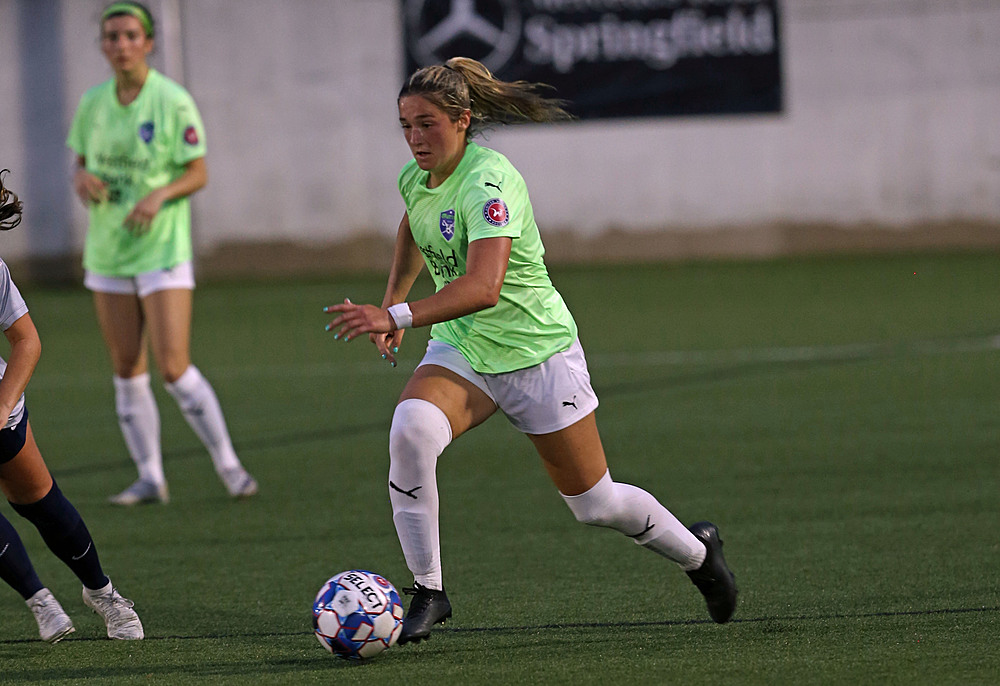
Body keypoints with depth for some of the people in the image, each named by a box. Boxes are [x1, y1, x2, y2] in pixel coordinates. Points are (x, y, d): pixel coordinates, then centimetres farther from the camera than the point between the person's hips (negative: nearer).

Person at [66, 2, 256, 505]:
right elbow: (83, 166, 13)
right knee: (127, 371, 4)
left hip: (162, 250, -5)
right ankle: (150, 479, 12)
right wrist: (83, 181, -10)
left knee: (174, 369, -11)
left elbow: (198, 174, -7)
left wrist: (160, 195, -25)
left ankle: (229, 465, 4)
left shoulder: (173, 101, -11)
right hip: (107, 252, 5)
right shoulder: (92, 103, 4)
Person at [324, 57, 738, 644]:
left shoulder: (489, 182, -28)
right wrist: (393, 301, 15)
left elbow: (483, 287, -42)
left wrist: (396, 317, -50)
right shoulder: (415, 176, -3)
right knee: (410, 431, -28)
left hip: (537, 352, -5)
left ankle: (698, 552, 38)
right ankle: (428, 593, -18)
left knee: (595, 503, 7)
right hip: (461, 351, 6)